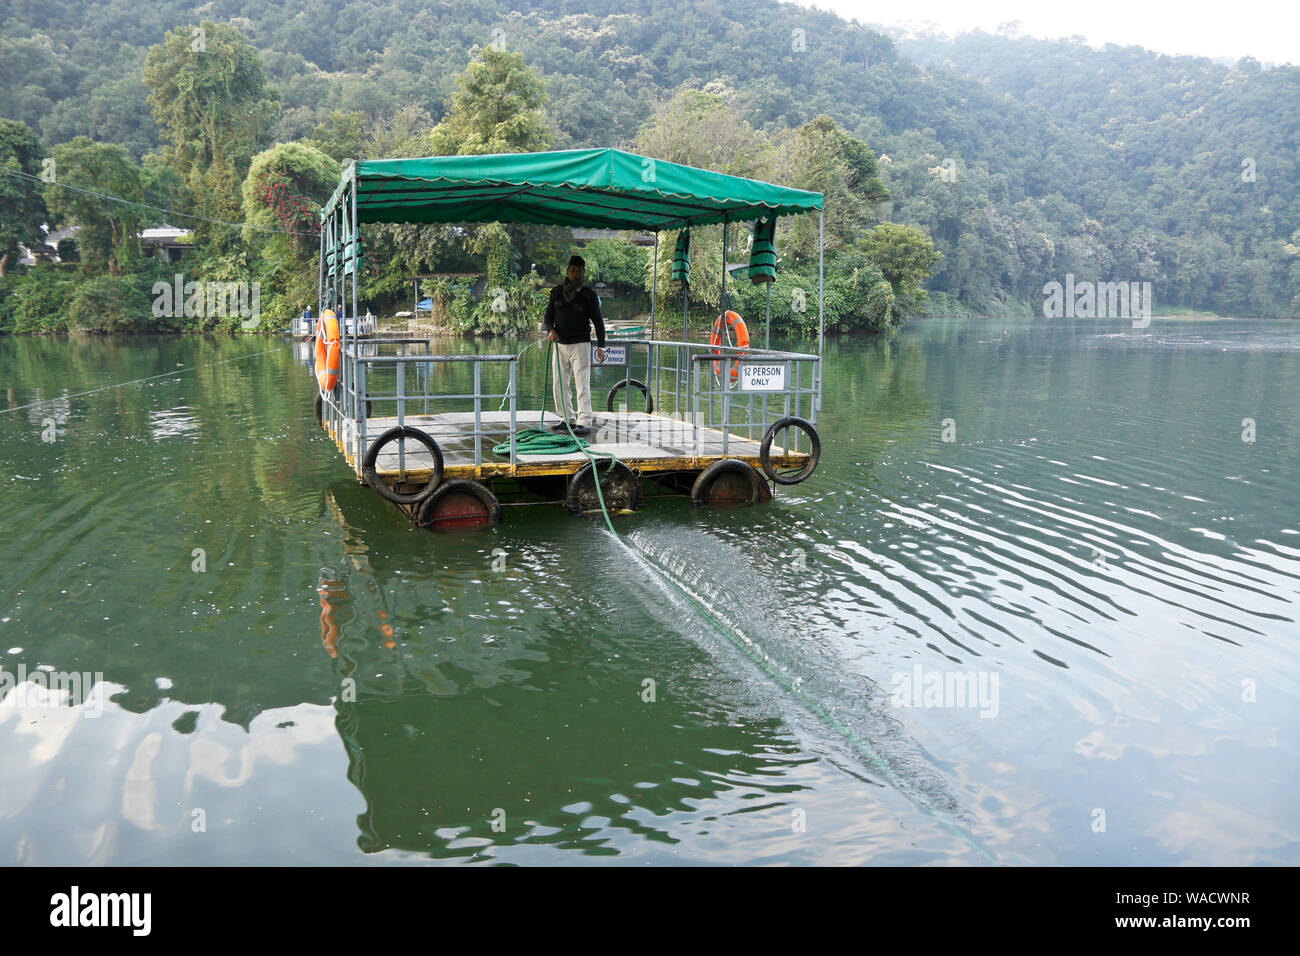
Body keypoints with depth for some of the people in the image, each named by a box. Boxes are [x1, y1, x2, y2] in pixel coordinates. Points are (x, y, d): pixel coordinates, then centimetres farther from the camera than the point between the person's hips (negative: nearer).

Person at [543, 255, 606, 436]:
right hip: (560, 344, 5)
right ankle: (566, 420, 17)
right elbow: (548, 317, 12)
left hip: (580, 345, -5)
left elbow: (598, 321, 1)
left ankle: (585, 422, -9)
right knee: (560, 383, 7)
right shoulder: (556, 292, 9)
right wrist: (551, 330, -10)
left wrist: (601, 346, -7)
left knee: (582, 384, -9)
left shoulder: (589, 295, -1)